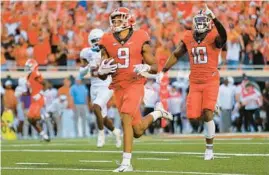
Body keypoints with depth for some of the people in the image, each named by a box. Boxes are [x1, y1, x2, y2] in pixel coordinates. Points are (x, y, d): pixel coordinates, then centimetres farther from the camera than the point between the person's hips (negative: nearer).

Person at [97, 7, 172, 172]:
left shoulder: (140, 40, -3)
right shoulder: (108, 42, 5)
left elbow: (155, 67, 3)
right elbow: (102, 76, 9)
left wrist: (146, 68, -19)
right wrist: (102, 70, -14)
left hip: (135, 86, -4)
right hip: (118, 88, 4)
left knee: (126, 119, -24)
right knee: (138, 131, 11)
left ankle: (126, 162, -19)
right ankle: (157, 113, 43)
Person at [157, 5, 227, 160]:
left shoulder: (214, 36, -11)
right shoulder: (188, 37, 3)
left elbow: (223, 35, -37)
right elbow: (176, 55, 17)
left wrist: (214, 18, -51)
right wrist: (163, 71, 14)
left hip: (211, 81, -4)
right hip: (195, 82, 4)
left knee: (208, 114, -13)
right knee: (193, 116, -4)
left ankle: (209, 149, 1)